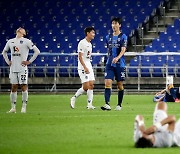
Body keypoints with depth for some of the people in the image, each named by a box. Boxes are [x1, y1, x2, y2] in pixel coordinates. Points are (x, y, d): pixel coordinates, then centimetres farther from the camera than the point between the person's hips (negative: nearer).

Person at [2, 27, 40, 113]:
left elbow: (37, 51, -5)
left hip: (22, 68, -5)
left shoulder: (26, 41, -3)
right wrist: (7, 61, 13)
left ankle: (24, 107, 2)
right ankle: (13, 107, 8)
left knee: (23, 86, -3)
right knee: (13, 87, 5)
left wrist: (29, 61, -8)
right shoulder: (10, 41, 13)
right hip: (13, 68, 5)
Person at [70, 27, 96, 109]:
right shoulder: (82, 43, -13)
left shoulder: (89, 44, 15)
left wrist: (89, 67, 18)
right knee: (86, 87, -11)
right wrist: (85, 67, -24)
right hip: (83, 68, -9)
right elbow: (80, 57, -18)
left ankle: (89, 105, 2)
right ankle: (74, 98, 8)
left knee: (91, 85, 2)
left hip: (89, 67, 9)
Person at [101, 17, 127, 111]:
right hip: (109, 64, 3)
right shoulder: (108, 37, 11)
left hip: (120, 64, -3)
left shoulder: (123, 37, -3)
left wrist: (117, 58, -32)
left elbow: (123, 50, -16)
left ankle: (119, 105, 16)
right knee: (107, 83, -11)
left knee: (120, 85, 5)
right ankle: (107, 104, -18)